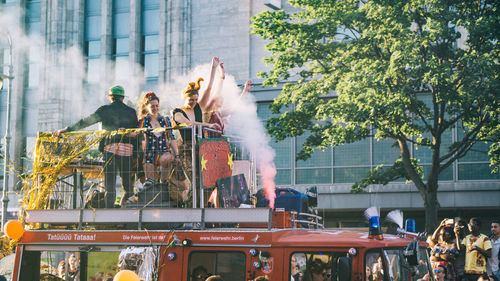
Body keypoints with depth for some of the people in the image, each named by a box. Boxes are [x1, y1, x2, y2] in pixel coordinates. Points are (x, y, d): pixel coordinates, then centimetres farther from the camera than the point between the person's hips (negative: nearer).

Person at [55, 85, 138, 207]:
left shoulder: (105, 110, 4)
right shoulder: (131, 111, 10)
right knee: (128, 183, 8)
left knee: (110, 184, 0)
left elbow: (85, 122, 4)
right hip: (127, 151, 1)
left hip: (110, 148, -1)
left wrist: (66, 130, 9)